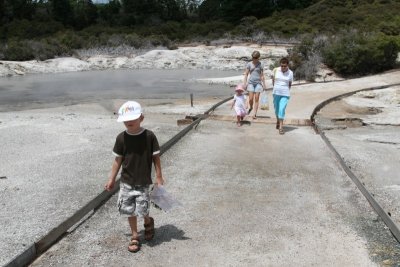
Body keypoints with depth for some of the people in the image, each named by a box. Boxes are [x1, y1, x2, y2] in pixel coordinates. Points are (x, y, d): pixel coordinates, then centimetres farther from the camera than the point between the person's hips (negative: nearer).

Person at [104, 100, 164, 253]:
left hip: (144, 182, -2)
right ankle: (134, 236, 29)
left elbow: (156, 157, -3)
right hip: (126, 182, 2)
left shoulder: (149, 136, -12)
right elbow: (118, 160, 2)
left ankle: (148, 222, 34)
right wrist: (111, 180, 5)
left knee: (142, 210, -1)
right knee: (130, 211, 9)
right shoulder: (121, 138, -7)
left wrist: (159, 177, -2)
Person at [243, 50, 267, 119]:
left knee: (256, 99, -1)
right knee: (251, 99, -5)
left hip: (258, 83, 0)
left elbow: (262, 75, 6)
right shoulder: (249, 64, 3)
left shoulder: (260, 65, 2)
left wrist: (264, 84, 5)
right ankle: (251, 108, 26)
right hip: (251, 83, 0)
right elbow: (246, 74, 5)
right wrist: (245, 83, -3)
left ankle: (255, 114, 6)